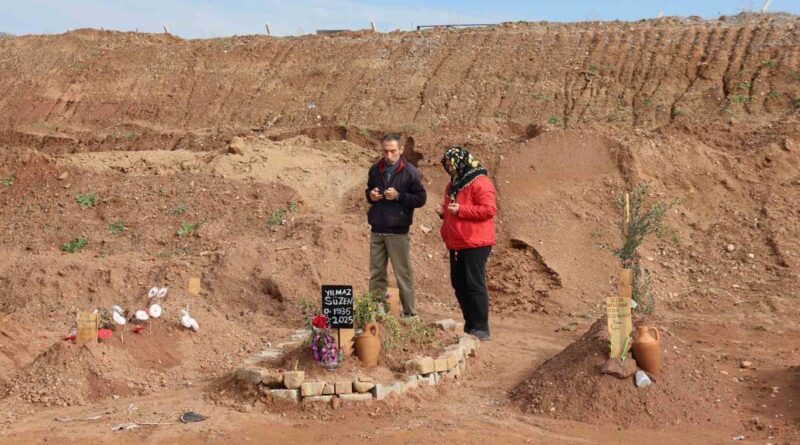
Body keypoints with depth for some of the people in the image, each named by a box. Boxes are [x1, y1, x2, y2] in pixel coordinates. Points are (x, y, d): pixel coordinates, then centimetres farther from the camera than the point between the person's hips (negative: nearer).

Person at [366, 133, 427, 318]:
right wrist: (371, 196, -1)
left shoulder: (411, 172, -6)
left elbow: (421, 199, -5)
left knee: (403, 274, 1)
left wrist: (399, 196, -17)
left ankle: (410, 313, 10)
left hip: (397, 232, -5)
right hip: (377, 231, 5)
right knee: (376, 274, 12)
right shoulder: (375, 170, 9)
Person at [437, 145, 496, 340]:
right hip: (456, 244, 9)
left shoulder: (480, 183, -11)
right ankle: (470, 324, 22)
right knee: (458, 284, 12)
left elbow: (489, 210, -20)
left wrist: (460, 210, -21)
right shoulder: (453, 185, 18)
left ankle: (481, 328, 1)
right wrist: (444, 211, 8)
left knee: (474, 284, -7)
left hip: (475, 244, -9)